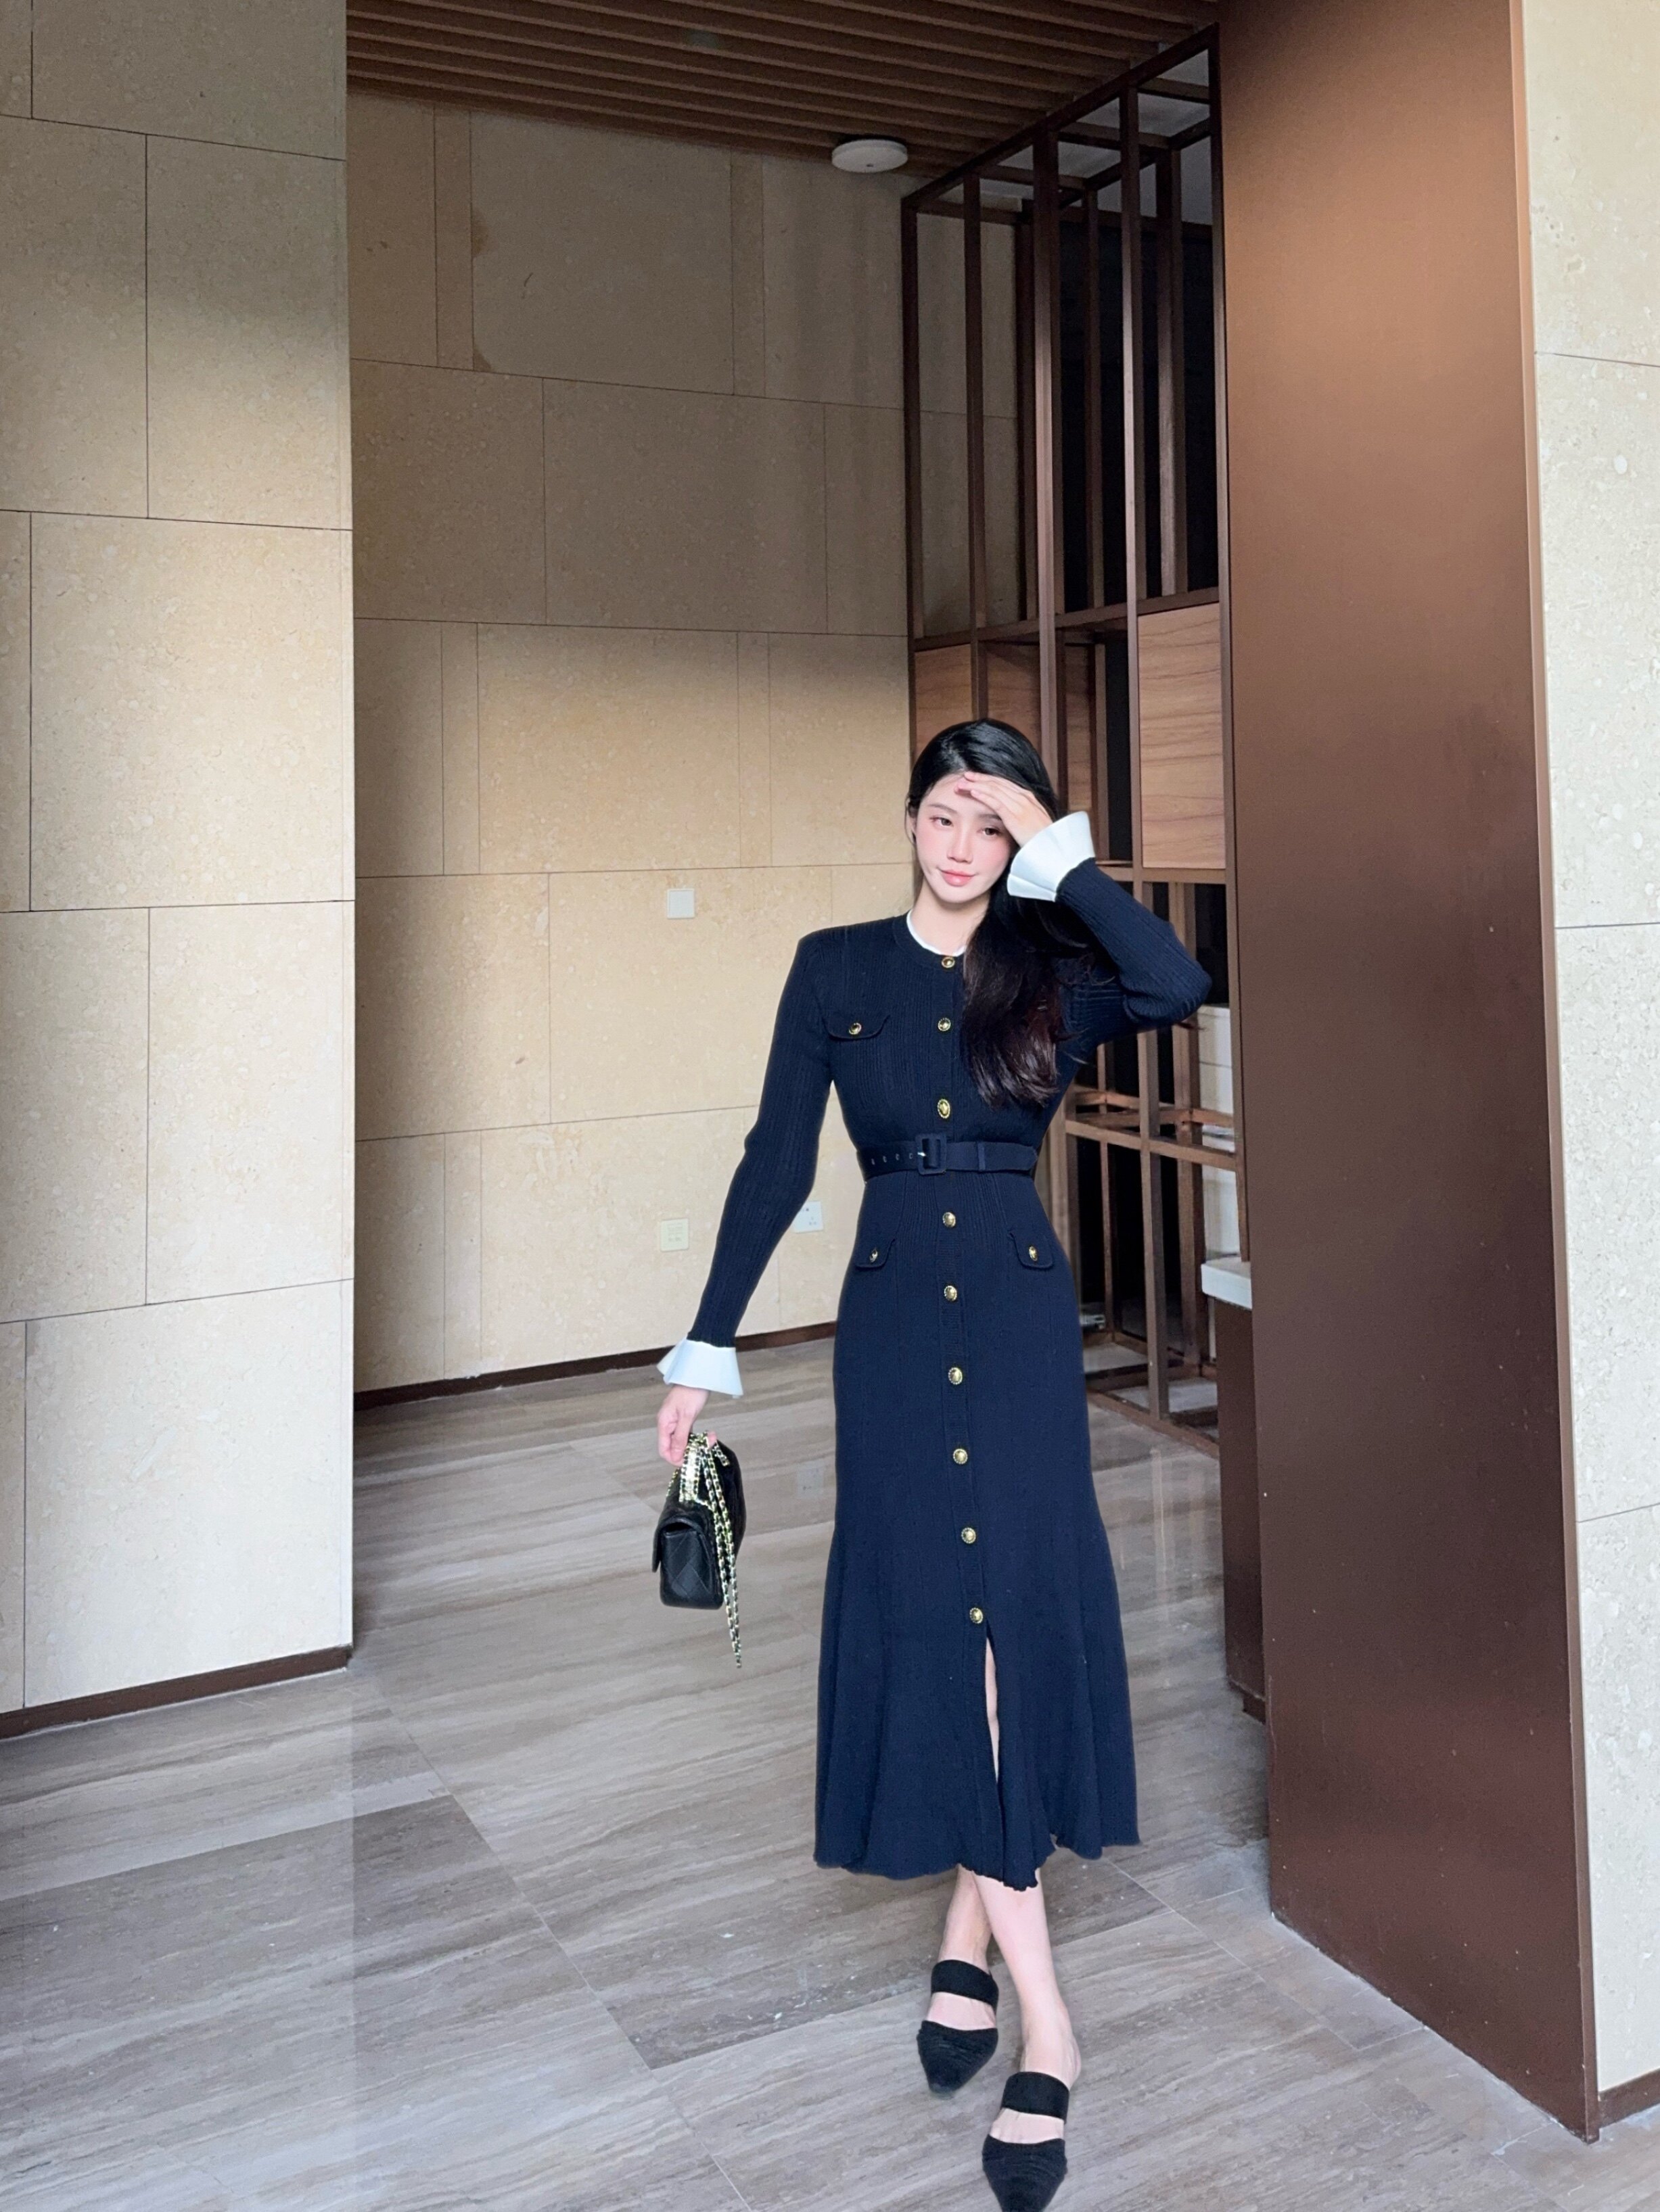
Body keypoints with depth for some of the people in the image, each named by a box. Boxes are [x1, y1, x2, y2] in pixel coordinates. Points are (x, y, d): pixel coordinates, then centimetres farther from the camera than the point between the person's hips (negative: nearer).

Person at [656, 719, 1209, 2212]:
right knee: (930, 1607, 0)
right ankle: (1045, 2022, 10)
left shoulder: (1050, 968, 3)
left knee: (1010, 1606, -3)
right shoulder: (838, 967, 3)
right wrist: (708, 1347, -2)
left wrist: (1060, 850, -12)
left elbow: (1179, 987, -18)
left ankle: (975, 1932, 15)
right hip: (892, 1314, 0)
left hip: (1020, 1314, 0)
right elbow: (776, 1161, 1)